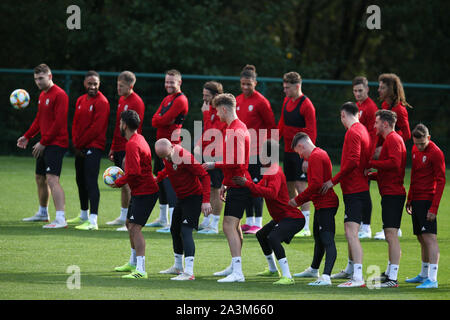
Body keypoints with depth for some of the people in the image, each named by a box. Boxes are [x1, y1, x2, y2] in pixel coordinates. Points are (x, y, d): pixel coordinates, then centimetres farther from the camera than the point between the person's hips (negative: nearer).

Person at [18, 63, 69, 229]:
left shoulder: (59, 95, -14)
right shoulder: (42, 95, 16)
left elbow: (59, 122, -19)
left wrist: (43, 142, -17)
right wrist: (27, 136, 16)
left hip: (56, 143, -10)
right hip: (45, 145, 10)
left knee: (52, 179, -20)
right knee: (40, 178, 20)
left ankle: (61, 219, -26)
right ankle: (43, 213, 37)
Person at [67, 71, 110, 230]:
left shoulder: (101, 102, -11)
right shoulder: (80, 100, 14)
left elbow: (96, 127, -16)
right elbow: (76, 123, 14)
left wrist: (80, 143, -11)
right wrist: (75, 143, -1)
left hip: (93, 147, -9)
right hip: (80, 148, 9)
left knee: (91, 182, -15)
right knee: (81, 181, 17)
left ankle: (93, 221, -20)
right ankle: (84, 216, 33)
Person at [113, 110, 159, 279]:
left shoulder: (132, 144, -19)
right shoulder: (139, 139, 14)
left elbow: (134, 173, -25)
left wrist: (119, 182, -10)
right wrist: (122, 178, 10)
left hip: (144, 192, -11)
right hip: (140, 191, 11)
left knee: (135, 227, -17)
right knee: (129, 224, 24)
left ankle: (141, 270, -23)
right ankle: (133, 263, 40)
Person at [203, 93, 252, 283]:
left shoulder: (236, 131, -17)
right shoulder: (233, 128, 16)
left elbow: (235, 162, -26)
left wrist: (213, 165, -13)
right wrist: (225, 183, 25)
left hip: (238, 186, -11)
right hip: (236, 184, 11)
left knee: (229, 226, -16)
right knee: (234, 226, 21)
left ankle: (237, 273, -22)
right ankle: (234, 267, 34)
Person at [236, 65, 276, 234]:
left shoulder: (261, 101, -8)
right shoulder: (238, 101, 10)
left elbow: (271, 125, -5)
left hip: (257, 150, -7)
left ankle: (257, 223, -4)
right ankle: (249, 221, 15)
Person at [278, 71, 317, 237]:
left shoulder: (306, 105, -13)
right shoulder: (287, 102, 11)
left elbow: (312, 133, -15)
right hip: (288, 151, 8)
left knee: (301, 187, -10)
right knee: (290, 187, 11)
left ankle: (305, 227, -8)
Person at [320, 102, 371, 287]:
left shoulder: (353, 132, -12)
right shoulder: (362, 130, 17)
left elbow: (352, 161, -22)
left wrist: (334, 181, -17)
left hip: (354, 189, -10)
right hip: (359, 187, 10)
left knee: (351, 233, -18)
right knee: (351, 231, 24)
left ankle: (358, 277, -26)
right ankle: (350, 270, 40)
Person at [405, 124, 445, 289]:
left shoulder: (436, 153, -11)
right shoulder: (415, 150, 14)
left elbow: (440, 181, -13)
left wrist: (434, 208, -17)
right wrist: (409, 199, 23)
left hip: (427, 200, -8)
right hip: (416, 200, 8)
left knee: (429, 237, -13)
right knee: (421, 239, 14)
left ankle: (432, 279, -18)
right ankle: (424, 275, 23)